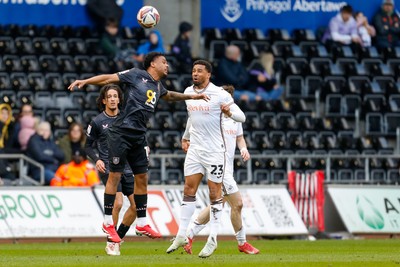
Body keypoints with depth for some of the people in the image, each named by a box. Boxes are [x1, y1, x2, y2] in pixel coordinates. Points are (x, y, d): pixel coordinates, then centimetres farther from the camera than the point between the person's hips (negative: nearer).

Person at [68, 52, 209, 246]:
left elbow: (169, 96, 42)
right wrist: (84, 82, -13)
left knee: (142, 177, 7)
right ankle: (108, 223, 0)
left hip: (139, 136, 8)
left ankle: (141, 224, 14)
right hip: (121, 133, -8)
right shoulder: (137, 75, -3)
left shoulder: (157, 86, 19)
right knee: (115, 175, -5)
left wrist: (191, 96, 41)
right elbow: (109, 78, -4)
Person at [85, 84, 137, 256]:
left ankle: (118, 237, 17)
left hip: (127, 168, 5)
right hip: (108, 169, -5)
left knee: (137, 204, -2)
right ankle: (110, 243, -6)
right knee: (118, 203, -21)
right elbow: (88, 145, 5)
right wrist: (96, 160, -11)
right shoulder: (97, 122, -3)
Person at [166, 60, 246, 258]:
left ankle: (213, 239, 3)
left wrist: (229, 112, -32)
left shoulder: (220, 94, -10)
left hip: (214, 151, -5)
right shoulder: (188, 92, 8)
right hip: (195, 150, 6)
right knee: (188, 190, 4)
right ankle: (181, 236, 7)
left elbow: (242, 117, -12)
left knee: (215, 194, -1)